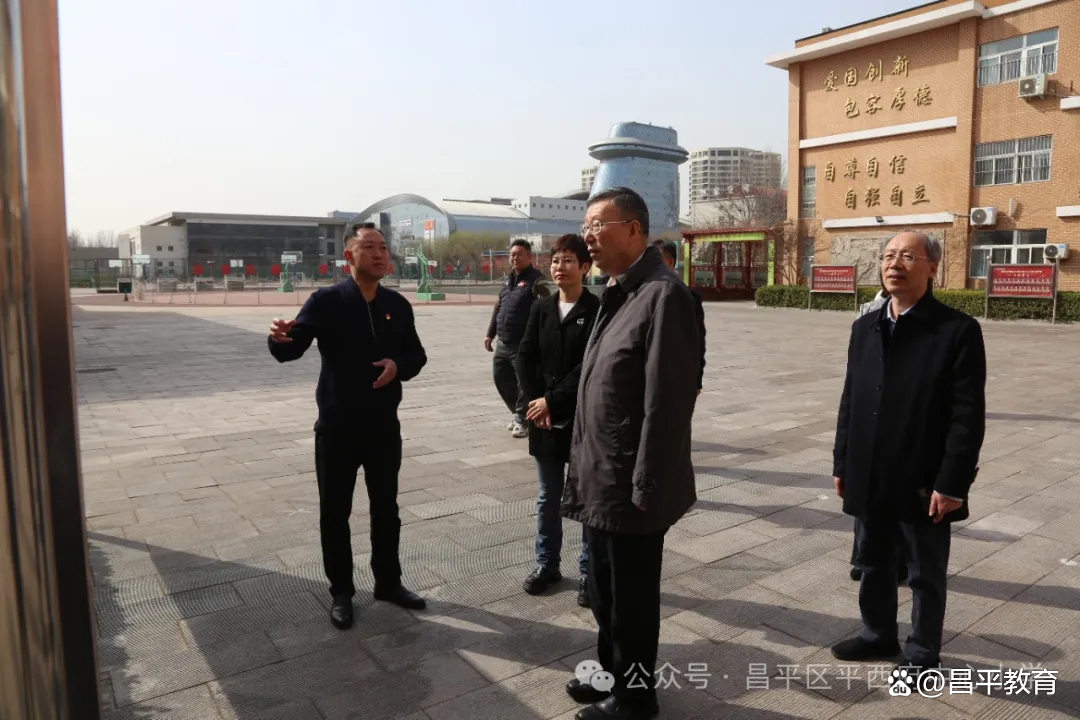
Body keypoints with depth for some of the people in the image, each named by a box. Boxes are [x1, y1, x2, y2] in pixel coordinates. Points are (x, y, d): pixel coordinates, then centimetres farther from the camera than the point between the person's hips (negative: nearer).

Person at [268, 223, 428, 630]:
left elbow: (417, 355, 10)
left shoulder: (397, 305, 3)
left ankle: (388, 582, 33)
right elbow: (292, 350, -16)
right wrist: (280, 339, -40)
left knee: (386, 508, 15)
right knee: (335, 512, 8)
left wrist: (399, 366, -12)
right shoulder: (326, 302, -9)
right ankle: (341, 592, 26)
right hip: (337, 428, -3)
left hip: (384, 426, 4)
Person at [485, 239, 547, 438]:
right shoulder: (508, 280, 17)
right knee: (501, 379, 15)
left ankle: (522, 420, 12)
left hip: (524, 344, -8)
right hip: (503, 343, 8)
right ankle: (518, 412, 32)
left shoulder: (536, 279, -9)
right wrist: (490, 333, 22)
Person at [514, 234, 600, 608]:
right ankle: (546, 563, 29)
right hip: (544, 417, 4)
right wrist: (536, 402, -9)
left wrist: (552, 400, -15)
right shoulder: (541, 309, 7)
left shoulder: (597, 310, -8)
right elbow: (524, 358, 3)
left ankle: (588, 570, 21)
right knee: (548, 498, 15)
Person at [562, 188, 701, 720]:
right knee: (605, 594, 23)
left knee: (632, 599, 10)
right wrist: (583, 466, 15)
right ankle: (612, 675, 43)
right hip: (602, 482, 9)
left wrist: (646, 488, -20)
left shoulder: (663, 295, -19)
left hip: (630, 488, -9)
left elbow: (666, 402, -23)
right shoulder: (616, 293, 11)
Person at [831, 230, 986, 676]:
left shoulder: (958, 330, -11)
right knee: (873, 564, 20)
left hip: (923, 481, -5)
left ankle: (923, 653, 32)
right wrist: (842, 463, 8)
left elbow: (968, 415, -13)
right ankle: (878, 635, 40)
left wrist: (950, 483, -16)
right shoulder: (865, 327, 7)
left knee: (925, 574, 13)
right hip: (870, 479, 5)